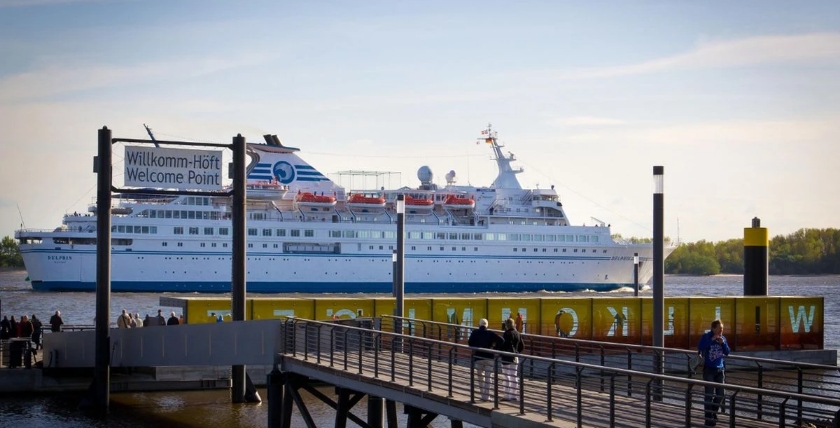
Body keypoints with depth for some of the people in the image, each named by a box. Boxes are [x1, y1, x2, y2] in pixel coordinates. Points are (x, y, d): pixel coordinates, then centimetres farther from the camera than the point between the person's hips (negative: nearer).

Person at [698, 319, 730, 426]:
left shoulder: (723, 338, 6)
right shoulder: (706, 337, -7)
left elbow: (727, 353, 7)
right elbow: (700, 348, -22)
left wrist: (723, 343, -10)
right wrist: (711, 340, -25)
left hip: (719, 369, 5)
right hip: (709, 369, -5)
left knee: (720, 394, 9)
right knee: (709, 394, -8)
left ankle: (714, 412, 31)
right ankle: (709, 418, -3)